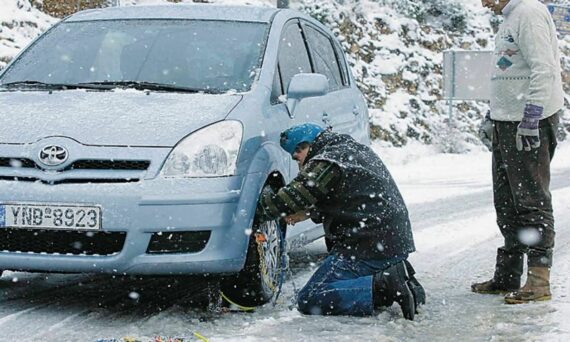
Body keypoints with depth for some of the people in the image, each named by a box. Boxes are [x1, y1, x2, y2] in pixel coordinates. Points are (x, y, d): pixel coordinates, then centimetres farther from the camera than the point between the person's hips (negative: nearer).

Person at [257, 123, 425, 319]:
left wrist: (260, 204, 6)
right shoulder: (355, 149, 20)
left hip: (369, 246, -10)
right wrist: (307, 213, 18)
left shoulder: (326, 163, -10)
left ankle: (384, 286, -19)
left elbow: (291, 198, -11)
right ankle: (394, 276, 7)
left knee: (309, 301, -10)